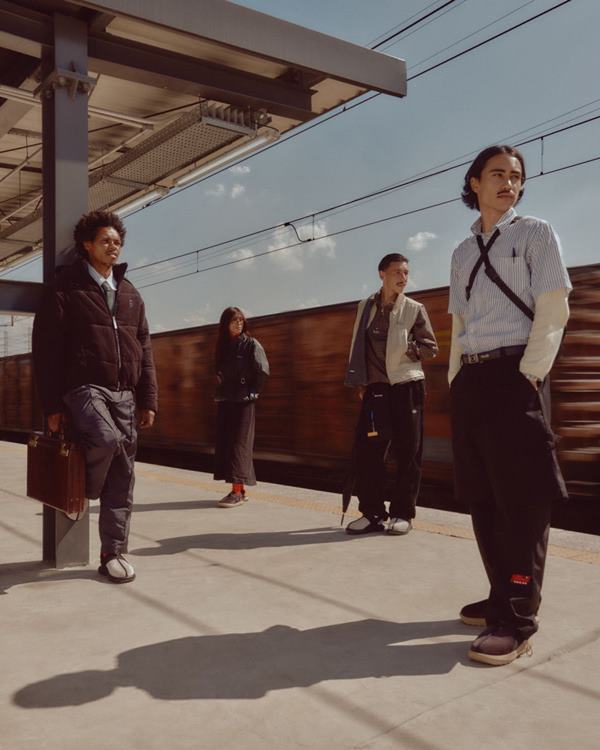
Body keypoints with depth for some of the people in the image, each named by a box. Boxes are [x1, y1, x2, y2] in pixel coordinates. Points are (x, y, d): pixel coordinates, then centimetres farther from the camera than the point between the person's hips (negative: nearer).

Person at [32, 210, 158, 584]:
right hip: (84, 388, -5)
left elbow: (144, 350, 15)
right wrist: (53, 405, -9)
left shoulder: (130, 294, 16)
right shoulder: (66, 288, 0)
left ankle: (114, 554, 15)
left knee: (123, 480, 3)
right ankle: (86, 488, 1)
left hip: (124, 394, 5)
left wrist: (148, 400, 7)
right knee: (107, 440, -33)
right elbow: (47, 349, -3)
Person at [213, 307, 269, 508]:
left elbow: (263, 371, -11)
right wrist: (220, 391, 9)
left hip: (243, 401, -7)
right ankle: (239, 489, 14)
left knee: (239, 443, -8)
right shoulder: (223, 346, 13)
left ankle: (238, 492, -7)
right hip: (224, 401, 7)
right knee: (224, 443, 6)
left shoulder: (251, 344, -4)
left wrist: (251, 392, -8)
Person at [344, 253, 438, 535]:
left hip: (407, 385, -2)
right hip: (375, 388, 3)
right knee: (367, 450, 0)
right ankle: (372, 512, 10)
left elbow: (431, 347, 3)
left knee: (407, 452, 0)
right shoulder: (365, 307, 9)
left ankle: (402, 514, 10)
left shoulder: (414, 308, 1)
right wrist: (360, 382, 5)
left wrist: (407, 350, -12)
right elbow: (358, 347, 12)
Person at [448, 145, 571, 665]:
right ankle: (503, 598, 23)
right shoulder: (463, 252, 18)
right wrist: (456, 379, 9)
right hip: (470, 378, 6)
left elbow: (554, 311, -6)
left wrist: (529, 376, -14)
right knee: (482, 497, 9)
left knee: (521, 498, -6)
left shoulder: (535, 234, 3)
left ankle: (517, 621, -1)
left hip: (515, 374, -6)